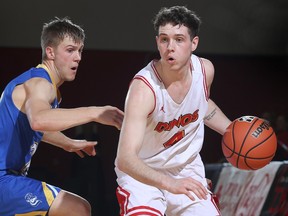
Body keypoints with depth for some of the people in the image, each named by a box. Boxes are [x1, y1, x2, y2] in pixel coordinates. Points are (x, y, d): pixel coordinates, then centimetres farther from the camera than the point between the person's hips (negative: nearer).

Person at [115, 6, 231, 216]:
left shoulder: (204, 70, -12)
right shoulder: (144, 88, -31)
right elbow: (125, 158, -40)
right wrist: (169, 183, -53)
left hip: (187, 169, 5)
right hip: (142, 174, -5)